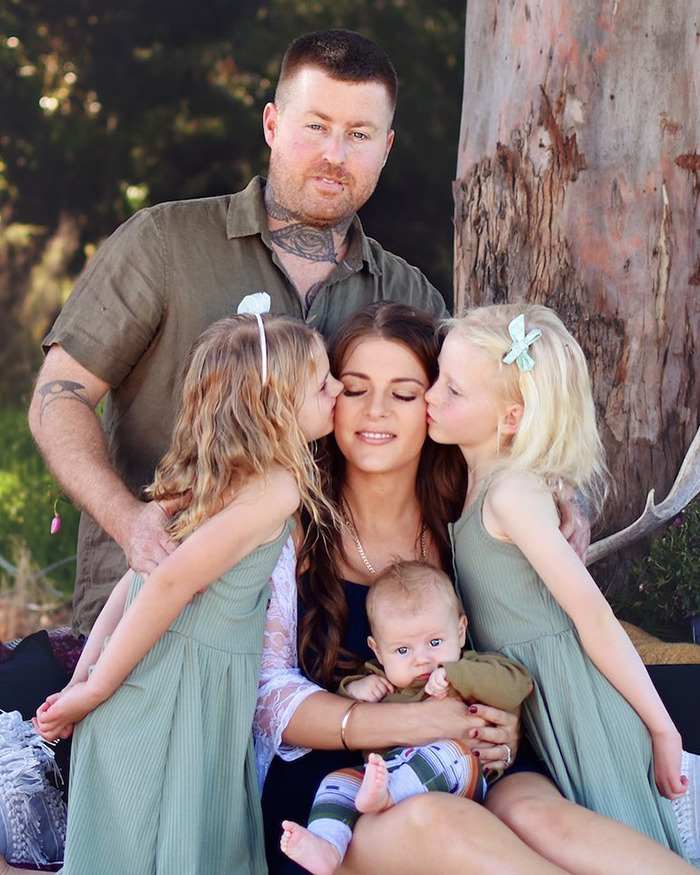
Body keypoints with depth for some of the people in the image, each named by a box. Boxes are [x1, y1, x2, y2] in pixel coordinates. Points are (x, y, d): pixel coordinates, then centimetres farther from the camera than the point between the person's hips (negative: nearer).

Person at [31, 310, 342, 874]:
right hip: (184, 697, -8)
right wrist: (94, 691, -11)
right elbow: (172, 583, -19)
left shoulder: (215, 479, 12)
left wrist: (84, 677, 10)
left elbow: (136, 580, 10)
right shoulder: (278, 489, -14)